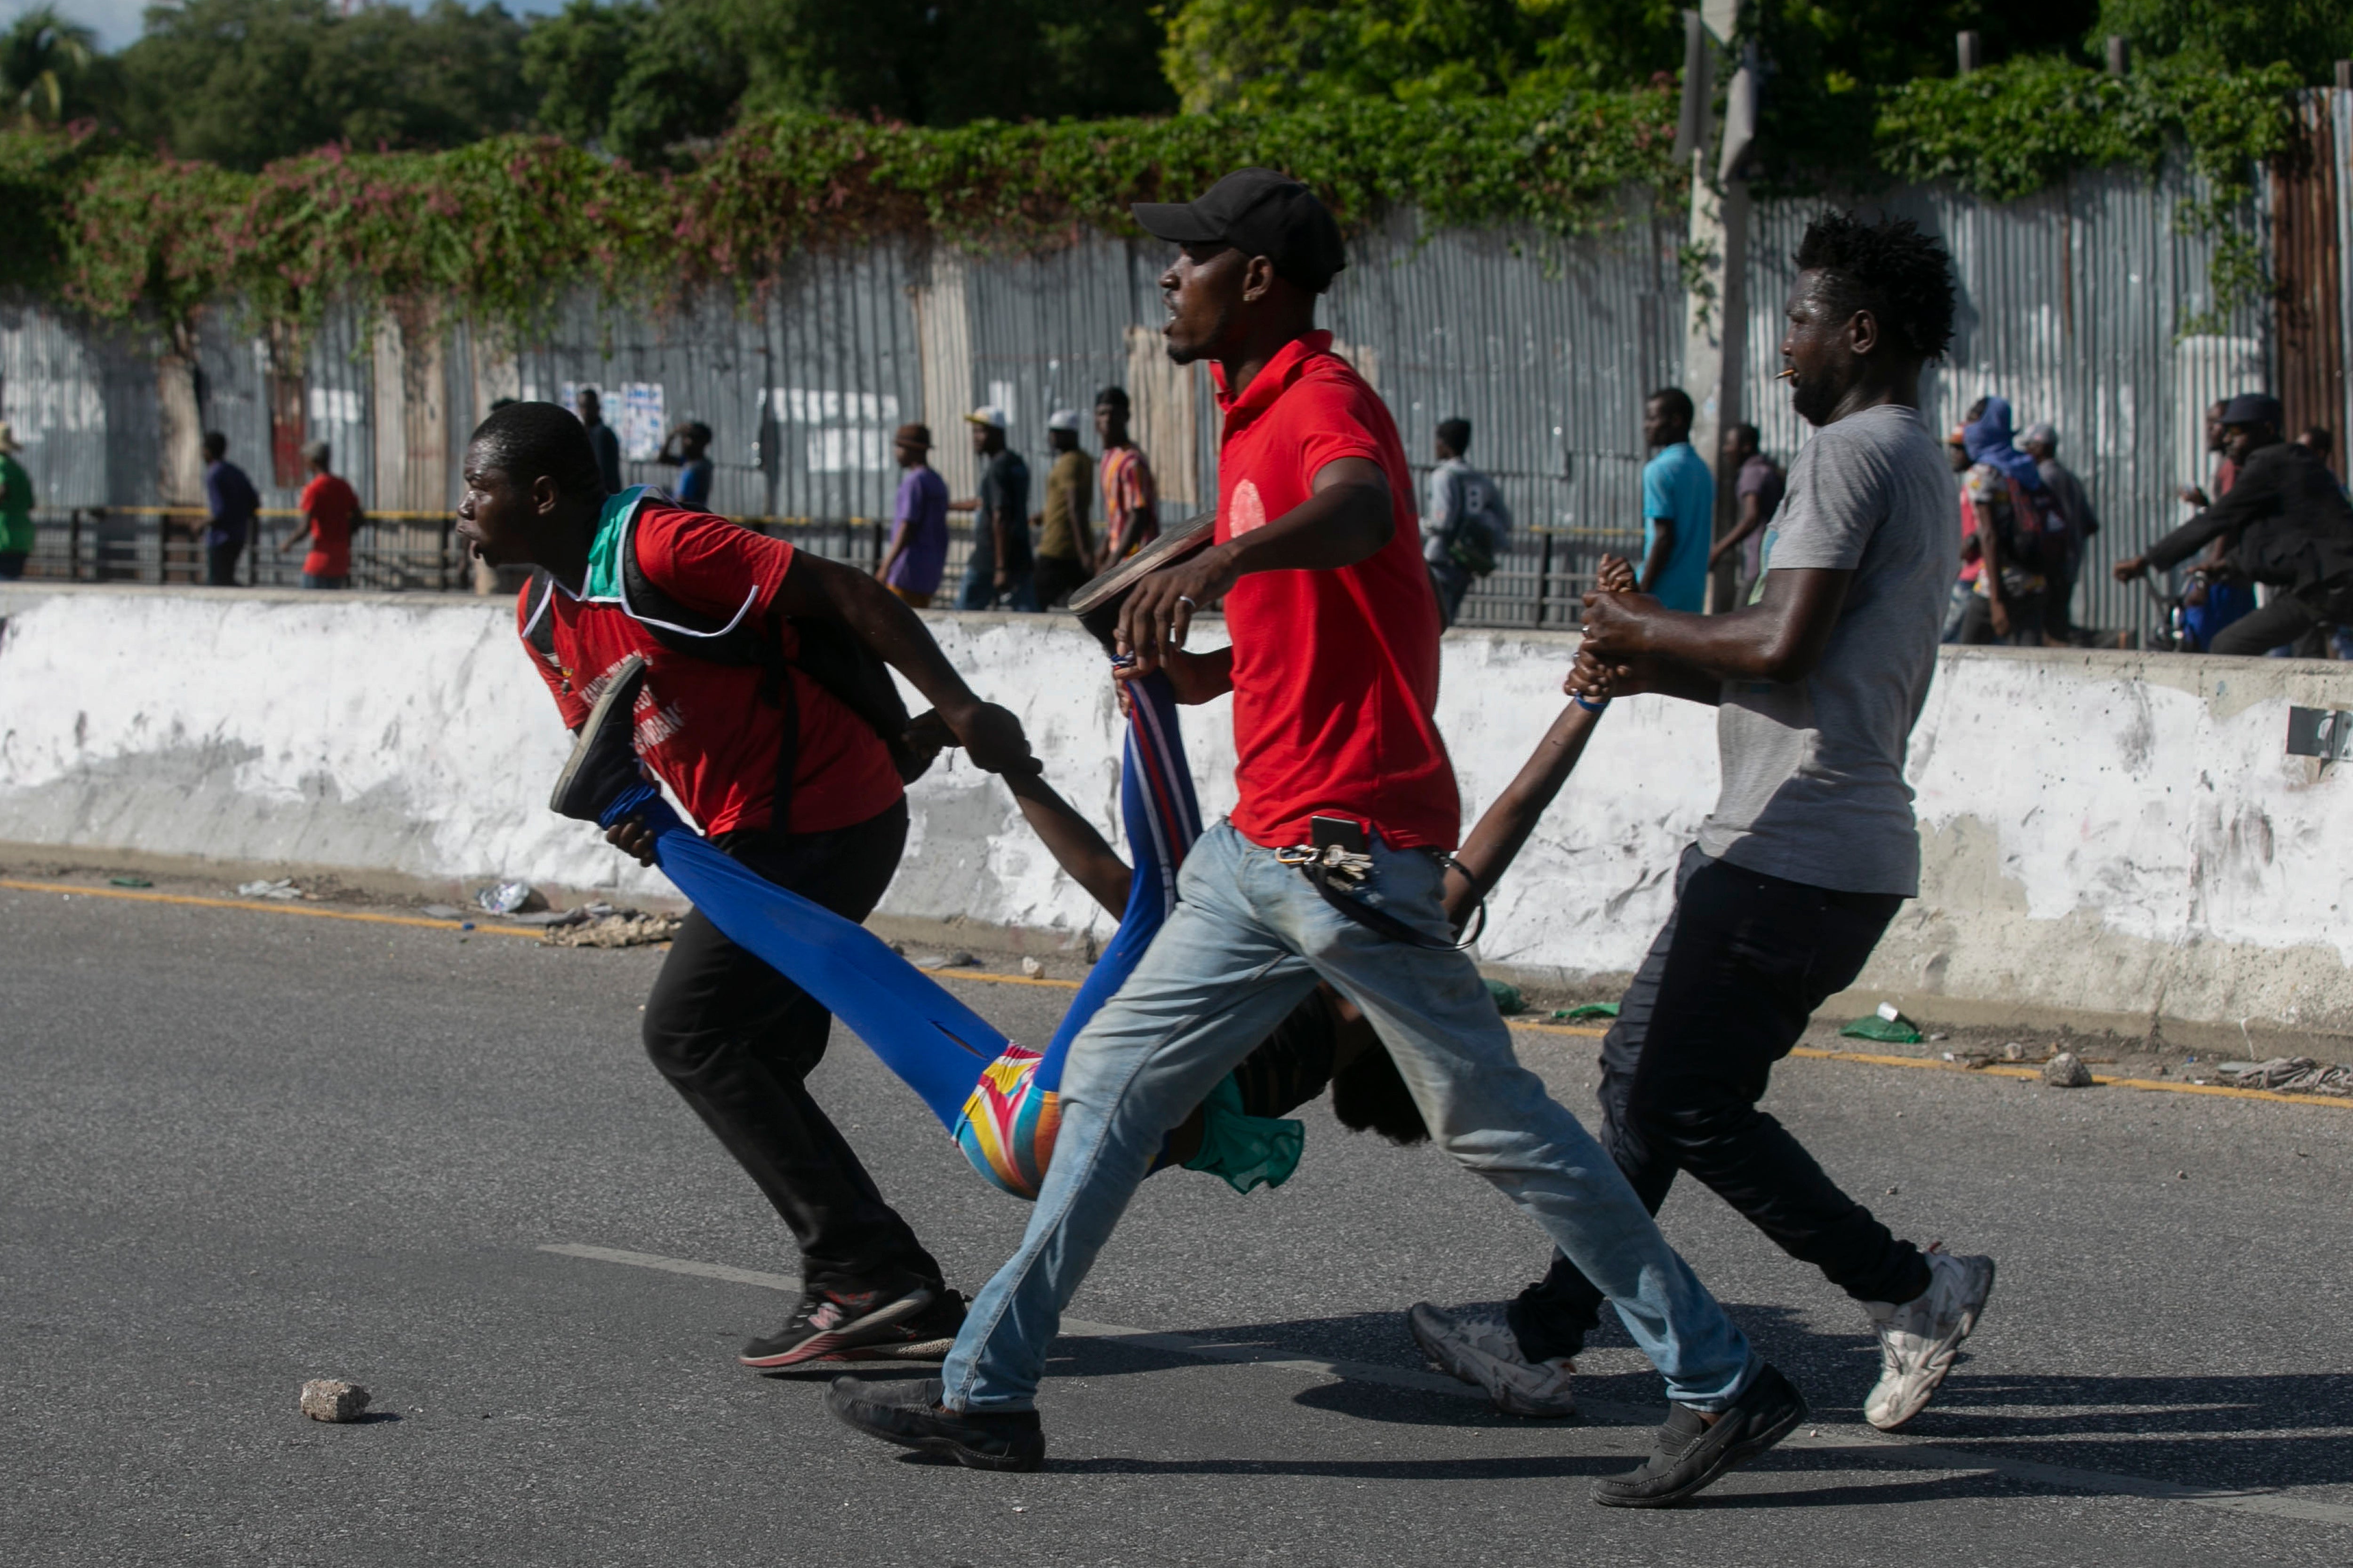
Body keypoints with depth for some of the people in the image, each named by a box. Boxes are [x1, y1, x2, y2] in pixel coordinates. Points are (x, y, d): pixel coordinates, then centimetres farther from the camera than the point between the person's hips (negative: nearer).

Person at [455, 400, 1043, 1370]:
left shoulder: (659, 548, -19)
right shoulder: (542, 618, 9)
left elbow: (847, 596, -20)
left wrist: (961, 710, -23)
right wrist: (627, 806, -5)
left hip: (824, 821, -10)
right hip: (756, 835, 10)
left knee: (686, 1029, -11)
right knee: (753, 1066, 10)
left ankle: (862, 1272, -9)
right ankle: (901, 1299, 13)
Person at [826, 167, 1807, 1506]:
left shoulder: (1324, 400, -12)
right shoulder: (1261, 415, 19)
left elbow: (1358, 510, -37)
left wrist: (1221, 557, -55)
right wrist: (1216, 670, 13)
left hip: (1353, 850, -10)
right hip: (1266, 846, 10)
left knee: (1491, 1118, -6)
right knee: (1114, 1079, 10)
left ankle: (1724, 1384, 1)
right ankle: (990, 1392, 15)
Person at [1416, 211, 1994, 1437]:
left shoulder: (1854, 453, -12)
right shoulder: (1919, 471, 20)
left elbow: (1784, 646, -22)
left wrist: (1648, 628, -5)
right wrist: (1660, 674, 19)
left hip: (1794, 853, -10)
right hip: (1846, 851, 10)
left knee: (1687, 1103, -7)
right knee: (1642, 1067, 13)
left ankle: (1908, 1292, -2)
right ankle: (1546, 1336, 19)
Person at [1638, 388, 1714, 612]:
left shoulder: (1659, 470, -11)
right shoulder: (1702, 471, 14)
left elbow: (1664, 537, -17)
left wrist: (1640, 594, -14)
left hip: (1662, 594, -8)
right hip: (1693, 597, 8)